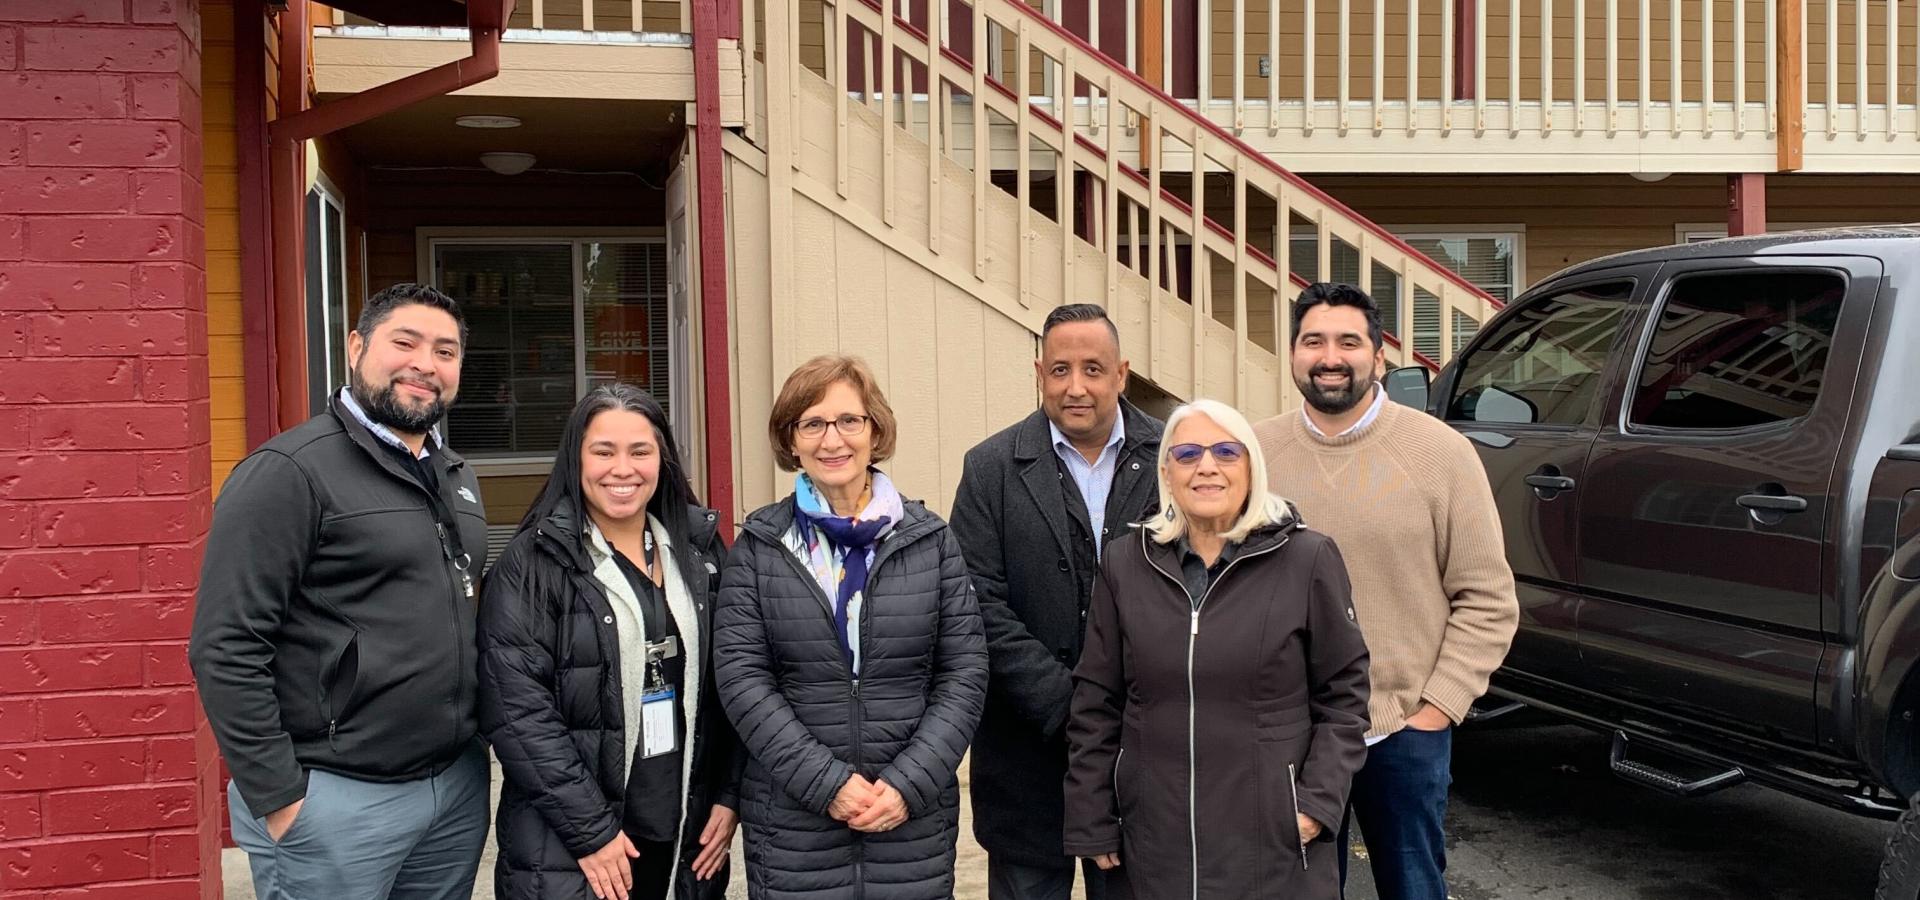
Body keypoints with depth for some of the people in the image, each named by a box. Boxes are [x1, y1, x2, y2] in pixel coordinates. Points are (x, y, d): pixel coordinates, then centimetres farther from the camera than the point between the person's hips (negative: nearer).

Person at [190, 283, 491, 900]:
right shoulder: (290, 471, -12)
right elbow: (225, 650, -16)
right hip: (336, 800, -7)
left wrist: (479, 735, 13)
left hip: (458, 784, 7)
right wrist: (277, 798, -17)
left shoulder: (455, 476, 12)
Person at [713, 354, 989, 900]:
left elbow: (965, 672, 1)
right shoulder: (758, 547, 2)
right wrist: (827, 781, -13)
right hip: (793, 821, -1)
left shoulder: (930, 540, 4)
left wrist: (910, 783, -10)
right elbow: (741, 677, -5)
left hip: (914, 817, 1)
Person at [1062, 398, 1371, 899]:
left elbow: (1342, 697, 1)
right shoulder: (1126, 564, 3)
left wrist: (1319, 802, -9)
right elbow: (1096, 705, 5)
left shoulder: (1308, 560, -3)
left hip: (1274, 844, -2)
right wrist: (1092, 825, 3)